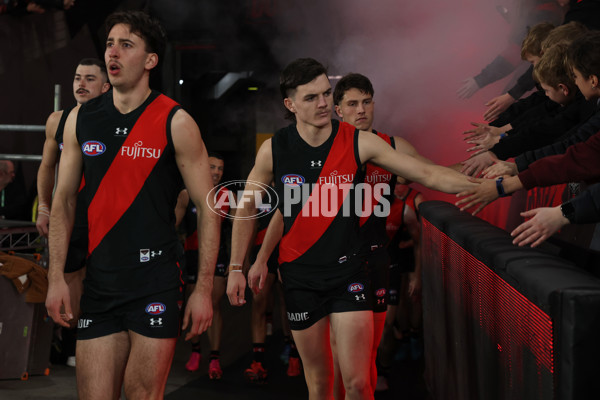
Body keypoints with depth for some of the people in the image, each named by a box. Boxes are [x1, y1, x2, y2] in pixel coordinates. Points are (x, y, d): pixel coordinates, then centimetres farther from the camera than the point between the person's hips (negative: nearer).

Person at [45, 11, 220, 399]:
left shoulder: (176, 123, -4)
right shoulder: (80, 119, 8)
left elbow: (208, 209, -4)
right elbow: (64, 202, 13)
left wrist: (204, 289, -8)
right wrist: (57, 277, 5)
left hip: (157, 284, -3)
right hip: (98, 283, 4)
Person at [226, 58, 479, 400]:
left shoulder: (360, 143, -8)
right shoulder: (274, 150, -6)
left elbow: (428, 174, -10)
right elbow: (247, 208, 8)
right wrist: (236, 267, 6)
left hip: (348, 272, -1)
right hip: (300, 275, 1)